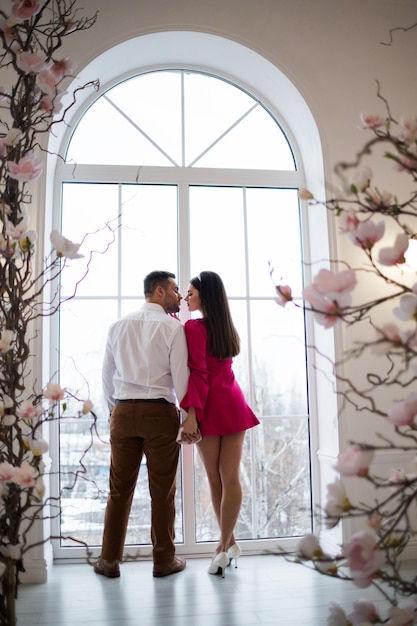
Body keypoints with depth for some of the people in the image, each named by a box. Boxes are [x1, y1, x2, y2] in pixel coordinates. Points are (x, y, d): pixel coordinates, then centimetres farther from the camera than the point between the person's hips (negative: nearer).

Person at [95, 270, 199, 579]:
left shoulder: (119, 326, 10)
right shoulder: (172, 327, -5)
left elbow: (107, 373, 14)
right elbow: (181, 376, -8)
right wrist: (188, 417, 1)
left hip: (123, 412, 4)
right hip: (160, 412, -4)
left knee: (120, 488, 10)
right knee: (163, 491, 6)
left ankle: (110, 560, 19)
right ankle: (164, 560, 17)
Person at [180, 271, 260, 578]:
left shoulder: (194, 327, -7)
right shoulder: (227, 327, 14)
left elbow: (198, 373, -15)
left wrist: (191, 414, -17)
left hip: (210, 407, -6)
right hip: (233, 403, 6)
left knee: (215, 479, 5)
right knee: (230, 477, 3)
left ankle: (228, 544, 15)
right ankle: (227, 544, 9)